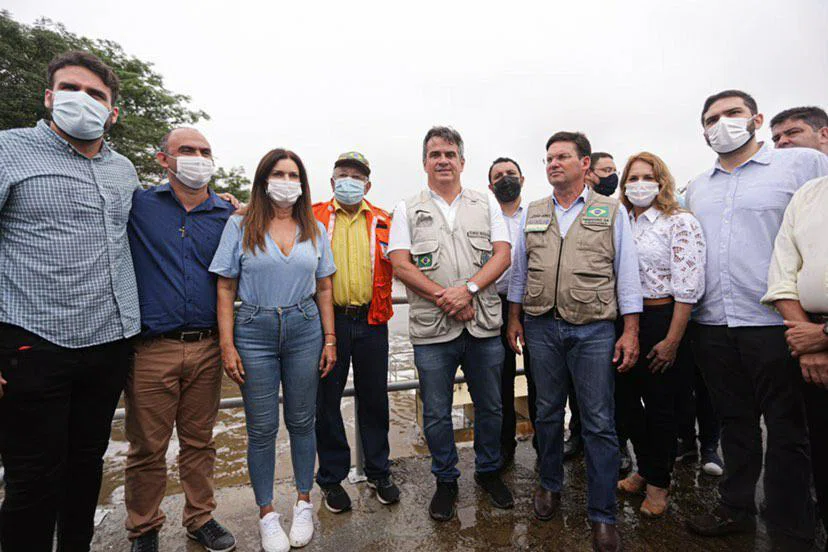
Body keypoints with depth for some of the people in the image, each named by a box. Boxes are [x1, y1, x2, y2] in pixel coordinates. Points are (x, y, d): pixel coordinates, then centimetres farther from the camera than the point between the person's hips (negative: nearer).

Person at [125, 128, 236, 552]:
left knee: (199, 441, 15)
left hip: (206, 348, 2)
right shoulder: (138, 204, 2)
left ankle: (200, 518, 33)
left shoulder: (230, 216, 7)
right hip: (151, 349, -2)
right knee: (147, 448, 10)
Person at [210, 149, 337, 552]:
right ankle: (266, 514, 25)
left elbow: (324, 289, 9)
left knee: (302, 421, 11)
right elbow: (225, 289, 0)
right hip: (255, 332, -1)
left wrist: (329, 340, 4)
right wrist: (227, 344, -7)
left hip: (305, 329, 2)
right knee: (261, 428, 7)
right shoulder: (240, 226, 1)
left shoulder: (315, 229, 8)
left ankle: (304, 503, 30)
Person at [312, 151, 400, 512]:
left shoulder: (382, 221, 9)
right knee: (326, 401, 9)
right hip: (327, 319, -1)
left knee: (375, 400, 12)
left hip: (371, 322, 2)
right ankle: (332, 478, 28)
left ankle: (379, 473, 31)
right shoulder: (313, 217, 5)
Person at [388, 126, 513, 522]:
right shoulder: (408, 209, 6)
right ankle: (445, 480, 32)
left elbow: (502, 255, 0)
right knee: (436, 413, 10)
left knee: (489, 406, 15)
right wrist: (445, 298, -15)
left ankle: (488, 471, 39)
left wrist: (467, 289, -16)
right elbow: (400, 265, -5)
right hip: (432, 329, -1)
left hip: (484, 326, 2)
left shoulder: (486, 204, 10)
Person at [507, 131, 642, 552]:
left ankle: (603, 516, 18)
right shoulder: (532, 213, 10)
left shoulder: (612, 212, 3)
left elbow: (627, 275, 0)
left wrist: (631, 332, -5)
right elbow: (519, 271, 12)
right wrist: (514, 319, 8)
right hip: (542, 328, 3)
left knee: (599, 423, 4)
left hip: (594, 329, -2)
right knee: (548, 412, 14)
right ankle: (550, 484, 35)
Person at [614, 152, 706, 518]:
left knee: (659, 404, 6)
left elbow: (688, 287, -13)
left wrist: (672, 340, -16)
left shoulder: (681, 223, -7)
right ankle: (645, 467, 34)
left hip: (661, 320, -5)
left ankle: (658, 481, 27)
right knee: (625, 397, 11)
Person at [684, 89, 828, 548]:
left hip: (776, 322, -4)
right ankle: (736, 508, 32)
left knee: (786, 428, 7)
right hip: (714, 323, 5)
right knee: (735, 422, 16)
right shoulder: (696, 187, 15)